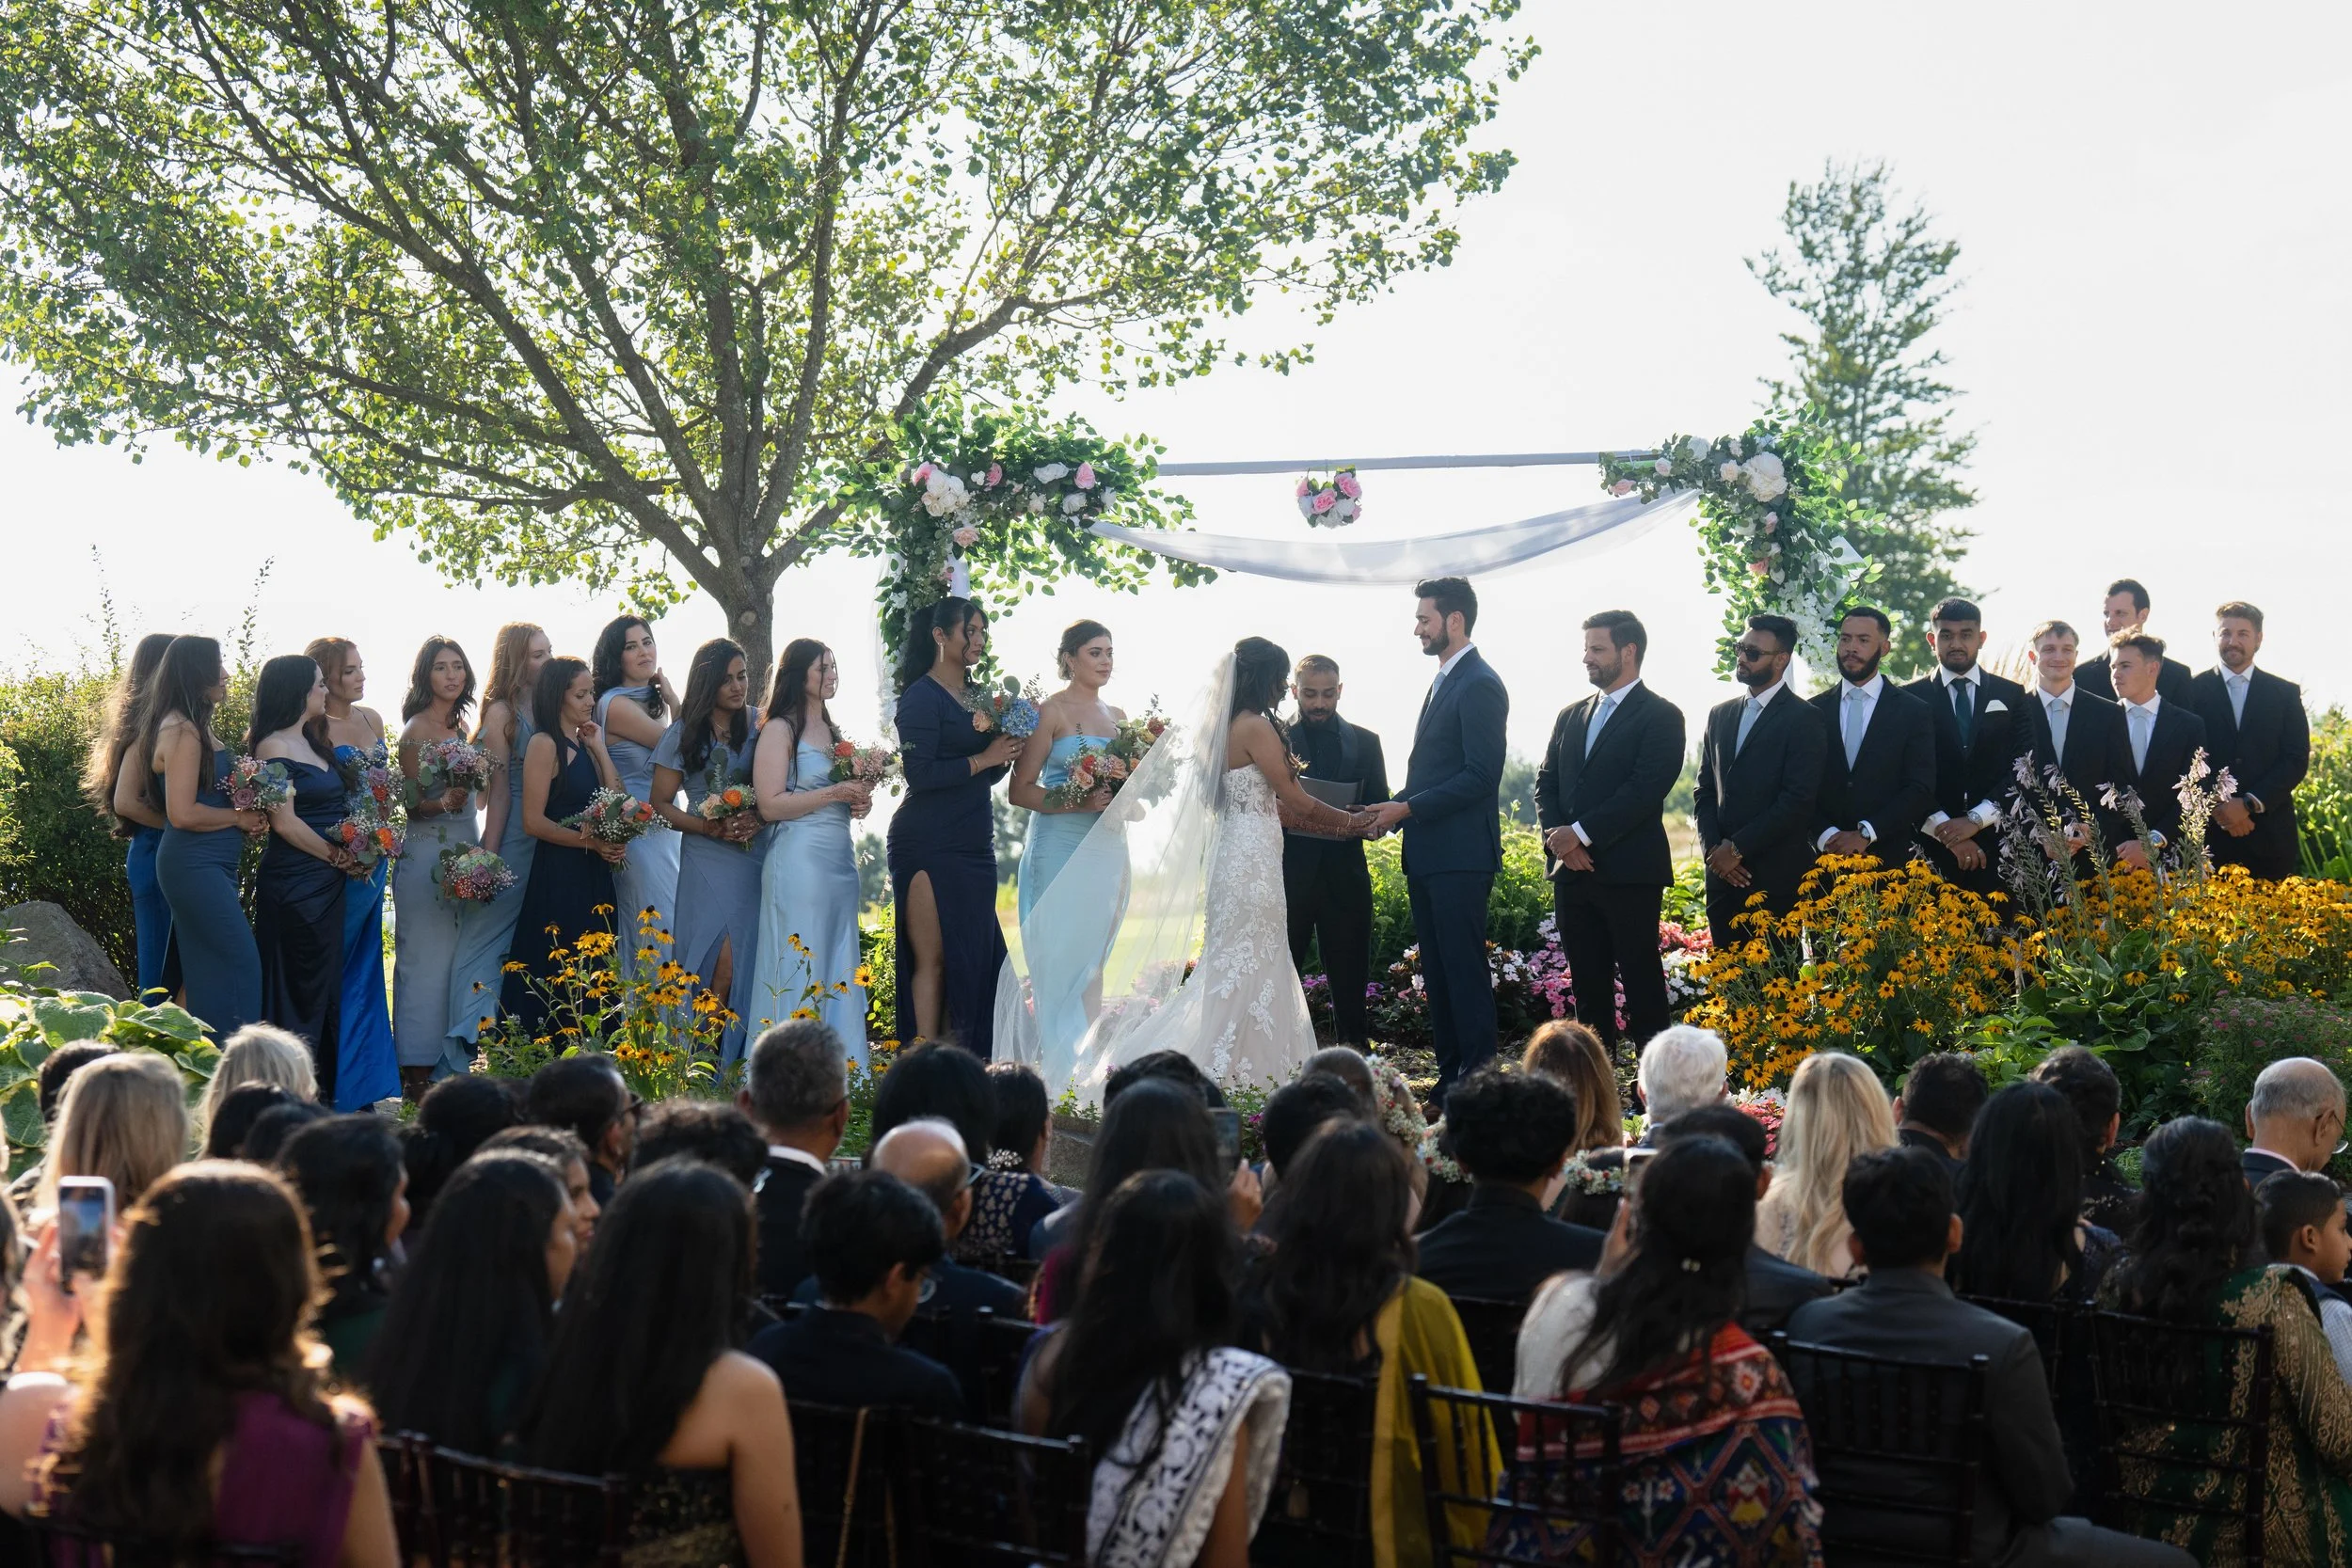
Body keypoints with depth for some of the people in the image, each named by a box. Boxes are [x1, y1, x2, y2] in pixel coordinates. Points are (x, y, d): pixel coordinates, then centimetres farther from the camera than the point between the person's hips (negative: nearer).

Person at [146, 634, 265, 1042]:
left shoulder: (193, 726, 14)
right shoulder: (183, 731, -16)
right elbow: (183, 813, -21)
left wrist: (247, 819, 7)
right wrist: (239, 818, -8)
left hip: (208, 864, 10)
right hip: (194, 866, -10)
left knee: (209, 969, 10)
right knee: (240, 963, -10)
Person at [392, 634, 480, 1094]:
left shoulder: (460, 726, 15)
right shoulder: (417, 729, -8)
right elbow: (411, 803, -12)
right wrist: (444, 803, -30)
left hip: (464, 849, 8)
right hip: (426, 851, -8)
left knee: (456, 960, 7)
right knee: (425, 960, -6)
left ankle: (447, 1066, 12)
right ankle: (417, 1074, -4)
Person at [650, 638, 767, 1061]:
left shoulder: (759, 726, 8)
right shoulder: (683, 735, 4)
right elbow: (661, 805, 4)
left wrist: (758, 818, -11)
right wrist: (709, 827, -11)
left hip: (757, 856, 2)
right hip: (708, 858, -2)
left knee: (750, 962, -3)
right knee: (724, 963, -13)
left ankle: (736, 1062, 4)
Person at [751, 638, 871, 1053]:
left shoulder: (831, 731, 18)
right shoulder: (780, 730, -5)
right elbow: (770, 805, -13)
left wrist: (859, 799, 6)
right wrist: (834, 792, -15)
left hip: (840, 859, 8)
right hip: (800, 860, -8)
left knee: (839, 968, 6)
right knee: (800, 971, -7)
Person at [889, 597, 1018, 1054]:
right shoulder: (922, 695, -8)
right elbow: (919, 773, -18)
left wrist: (1005, 755, 0)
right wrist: (983, 759, -13)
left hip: (973, 845, 8)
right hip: (930, 845, -8)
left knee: (974, 957, 5)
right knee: (932, 960, -6)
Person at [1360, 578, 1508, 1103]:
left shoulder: (1479, 685, -12)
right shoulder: (1444, 681, 19)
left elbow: (1480, 777, -18)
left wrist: (1407, 808, -17)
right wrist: (1396, 810, 9)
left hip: (1461, 857, -10)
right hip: (1427, 855, 10)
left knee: (1464, 971, -7)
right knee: (1438, 974, 11)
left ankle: (1478, 1079, -3)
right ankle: (1450, 1076, 16)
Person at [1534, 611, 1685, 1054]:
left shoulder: (1660, 716, -3)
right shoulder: (1571, 716, 19)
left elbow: (1646, 789, -14)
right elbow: (1546, 782, 16)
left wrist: (1581, 833, -16)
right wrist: (1557, 835, -4)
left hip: (1629, 872, -6)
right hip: (1572, 870, 6)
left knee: (1641, 983, -5)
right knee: (1588, 985, 8)